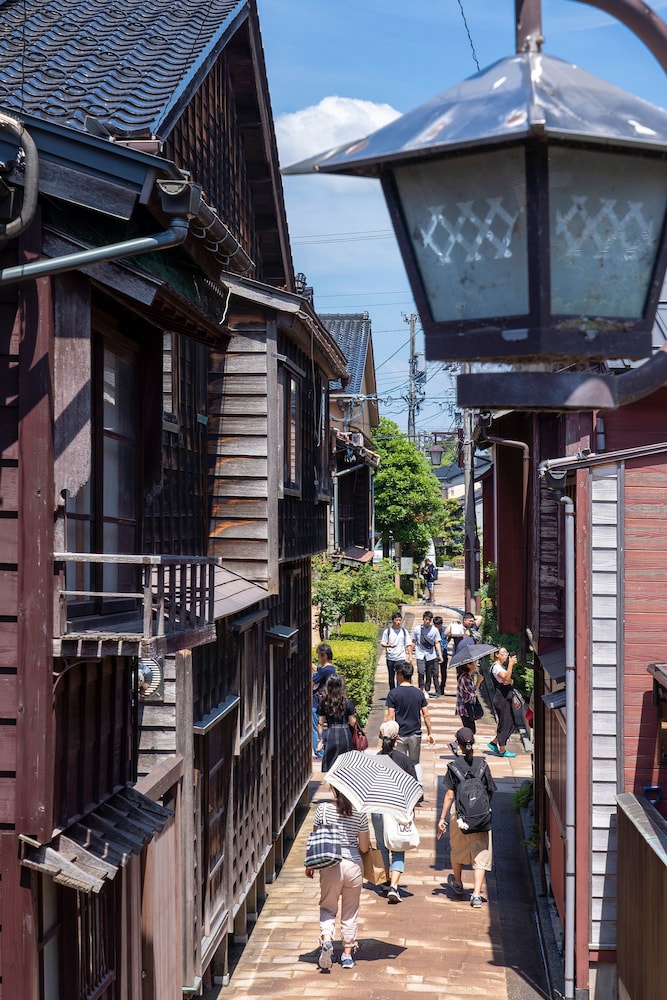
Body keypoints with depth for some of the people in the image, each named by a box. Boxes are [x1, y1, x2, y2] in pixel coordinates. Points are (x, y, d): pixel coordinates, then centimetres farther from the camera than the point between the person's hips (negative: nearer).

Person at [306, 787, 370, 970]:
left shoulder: (323, 809, -8)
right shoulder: (360, 813, -7)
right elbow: (364, 847, -3)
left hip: (330, 866, -1)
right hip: (353, 865, 1)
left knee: (327, 907, 14)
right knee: (350, 912, 14)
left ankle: (326, 939, -12)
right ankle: (348, 954, 20)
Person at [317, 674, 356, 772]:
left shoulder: (323, 702, -1)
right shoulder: (347, 702, -7)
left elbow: (320, 724, 2)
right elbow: (352, 723, -4)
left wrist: (320, 739, 10)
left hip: (330, 736, 1)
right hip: (345, 735, -1)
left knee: (329, 766, 7)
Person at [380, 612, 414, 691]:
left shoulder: (404, 631, 4)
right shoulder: (387, 631, 1)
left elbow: (408, 645, 8)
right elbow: (382, 643, 2)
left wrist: (410, 656, 2)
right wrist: (388, 645, -19)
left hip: (401, 658, -1)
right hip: (390, 658, 1)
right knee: (391, 678, 12)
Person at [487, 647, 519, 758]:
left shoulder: (502, 666, 17)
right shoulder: (496, 667, -13)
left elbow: (509, 680, 17)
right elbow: (506, 677, -30)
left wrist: (511, 681, -5)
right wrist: (511, 664, -30)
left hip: (506, 698, 10)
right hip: (501, 698, -10)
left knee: (511, 723, 13)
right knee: (504, 724, -3)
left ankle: (494, 743, 22)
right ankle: (502, 750, 7)